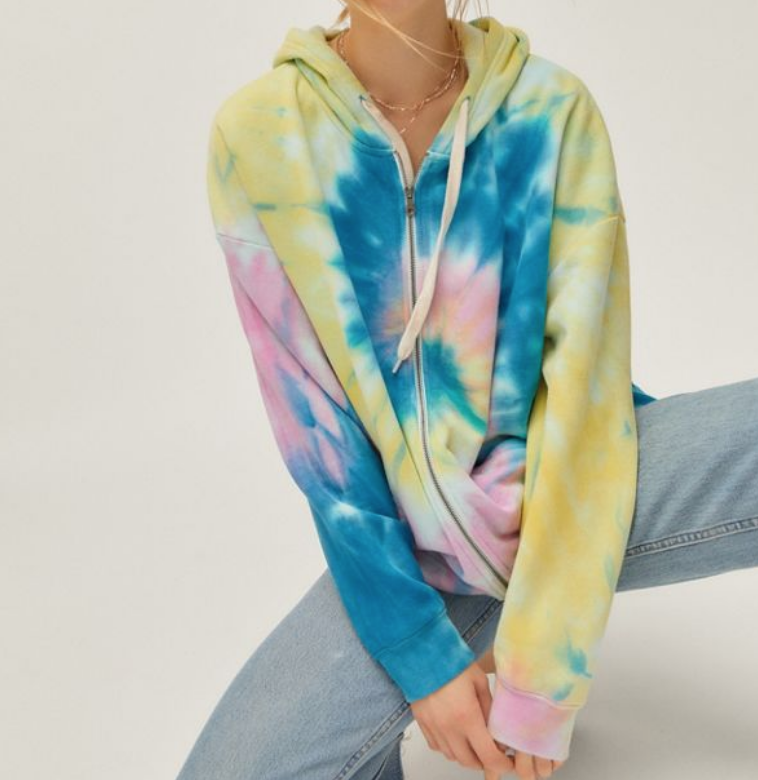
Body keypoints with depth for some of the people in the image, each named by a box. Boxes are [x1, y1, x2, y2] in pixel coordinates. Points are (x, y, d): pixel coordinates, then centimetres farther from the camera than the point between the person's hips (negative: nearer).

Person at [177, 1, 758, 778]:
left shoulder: (553, 109, -9)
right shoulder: (258, 133, -9)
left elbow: (585, 381, -13)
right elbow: (313, 422, -9)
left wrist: (542, 665, -17)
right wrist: (420, 656, -12)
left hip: (576, 488, 0)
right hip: (410, 542, 1)